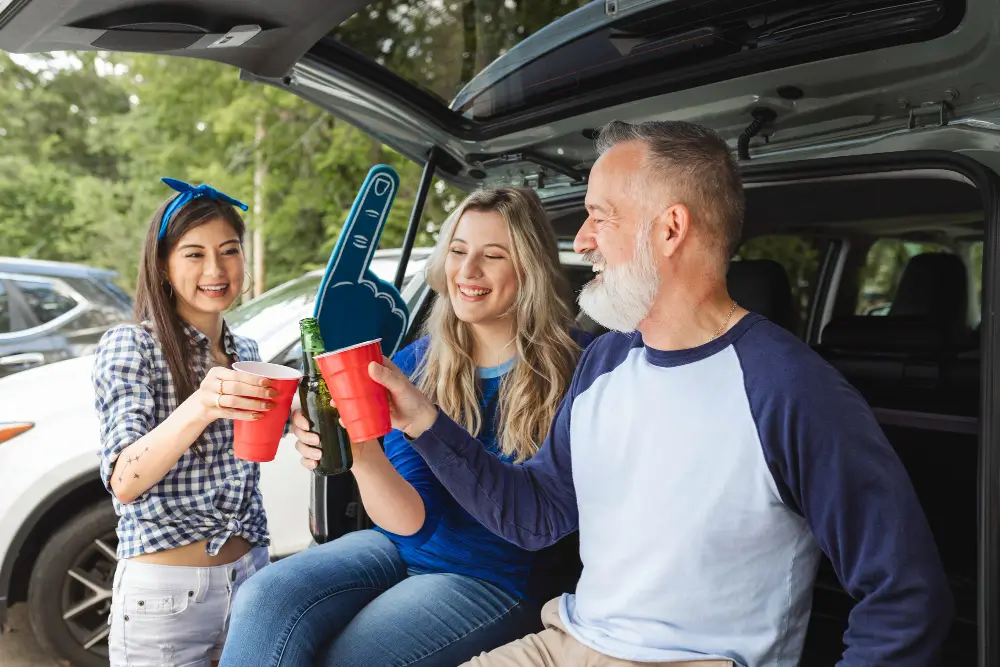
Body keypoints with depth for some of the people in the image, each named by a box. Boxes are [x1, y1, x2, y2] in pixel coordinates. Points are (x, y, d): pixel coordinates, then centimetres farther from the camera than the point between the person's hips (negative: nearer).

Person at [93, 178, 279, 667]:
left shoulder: (245, 354, 7)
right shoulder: (129, 347, -10)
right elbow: (123, 481, -25)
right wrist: (197, 408, -39)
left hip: (250, 576, 5)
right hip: (164, 594, -5)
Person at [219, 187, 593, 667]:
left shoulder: (567, 371, -12)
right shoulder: (415, 364, -2)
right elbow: (416, 521, -11)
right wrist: (362, 455, -32)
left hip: (491, 579, -3)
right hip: (399, 545, 4)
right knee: (262, 600, -20)